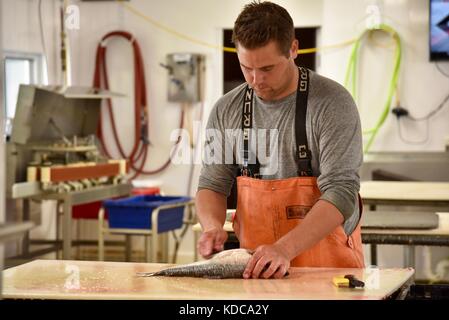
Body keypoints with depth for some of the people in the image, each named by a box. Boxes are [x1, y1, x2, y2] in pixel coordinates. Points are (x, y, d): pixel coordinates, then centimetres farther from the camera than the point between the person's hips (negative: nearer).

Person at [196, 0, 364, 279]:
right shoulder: (226, 110, 7)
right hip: (256, 267, 3)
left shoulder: (333, 103, -7)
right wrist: (213, 226, -7)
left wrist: (285, 249, -25)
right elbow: (213, 185, 15)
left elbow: (341, 192, -13)